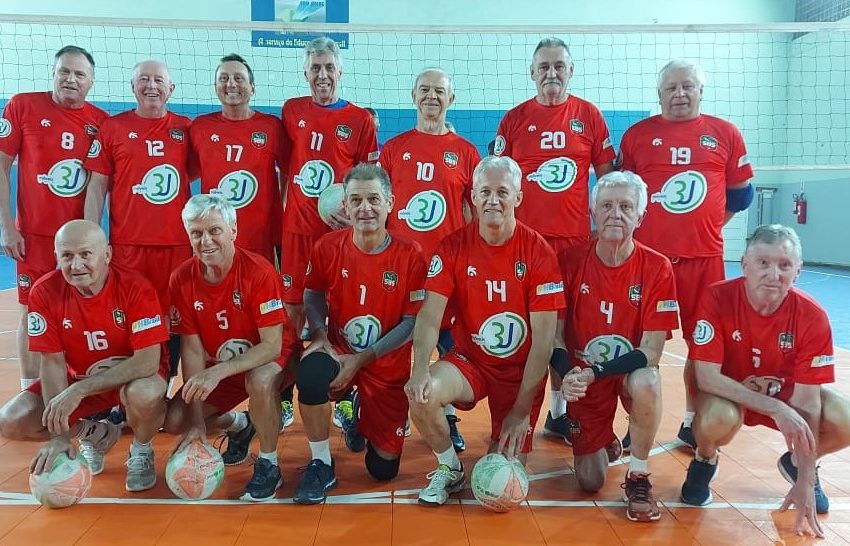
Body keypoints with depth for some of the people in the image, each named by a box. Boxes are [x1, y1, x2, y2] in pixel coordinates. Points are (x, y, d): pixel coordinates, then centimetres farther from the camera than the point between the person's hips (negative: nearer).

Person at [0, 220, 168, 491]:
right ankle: (94, 434, 13)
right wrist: (59, 434, -22)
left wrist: (79, 390, -37)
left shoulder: (136, 288, -25)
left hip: (133, 377, -4)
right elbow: (52, 362, -14)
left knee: (144, 394, -38)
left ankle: (141, 450, -2)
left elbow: (149, 361, -29)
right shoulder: (45, 291, -15)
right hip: (76, 379, 4)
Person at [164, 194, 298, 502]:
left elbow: (272, 345, -27)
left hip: (269, 358, -5)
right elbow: (192, 349, -10)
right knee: (174, 420, -10)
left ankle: (269, 465, -12)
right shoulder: (182, 279, -13)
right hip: (218, 368, 5)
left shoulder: (258, 271, -26)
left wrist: (218, 372, -40)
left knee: (259, 381, -38)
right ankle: (239, 425, 21)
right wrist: (197, 420, -15)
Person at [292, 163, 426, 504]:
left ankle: (361, 412, 37)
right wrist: (320, 336, -14)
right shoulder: (327, 248, -9)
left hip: (388, 365, 0)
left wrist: (363, 358, -18)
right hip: (338, 352, 0)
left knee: (384, 469, 3)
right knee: (311, 374, -38)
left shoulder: (410, 256, -15)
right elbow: (313, 296, 6)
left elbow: (412, 322, -11)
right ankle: (321, 465, -12)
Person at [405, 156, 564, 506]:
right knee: (421, 395, -30)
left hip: (522, 369, -1)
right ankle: (450, 469, 1)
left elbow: (543, 337, -12)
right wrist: (421, 369, -32)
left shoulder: (538, 252, -12)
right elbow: (430, 314, -13)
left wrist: (522, 408, -15)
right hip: (470, 359, 2)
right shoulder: (453, 247, -6)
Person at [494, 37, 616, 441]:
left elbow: (607, 174, 11)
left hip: (574, 238, 1)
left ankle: (559, 411, 19)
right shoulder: (515, 118, 6)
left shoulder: (589, 115, 7)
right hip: (523, 238, 0)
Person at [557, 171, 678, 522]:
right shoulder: (570, 261, -11)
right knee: (590, 483, -1)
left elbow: (651, 352, -18)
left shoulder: (657, 269, -14)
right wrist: (568, 375, -28)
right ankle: (604, 441, 36)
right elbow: (555, 336, -8)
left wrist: (594, 372, -30)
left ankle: (638, 477, -12)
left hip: (630, 372, -1)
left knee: (646, 383, -38)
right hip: (583, 377, 1)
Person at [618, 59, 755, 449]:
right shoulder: (637, 135, 7)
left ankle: (693, 421, 23)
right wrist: (644, 226, 6)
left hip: (704, 257, 1)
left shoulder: (725, 134, 8)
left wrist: (706, 224, 7)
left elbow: (740, 193, 14)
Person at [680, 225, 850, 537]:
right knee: (717, 418, -37)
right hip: (728, 394, -3)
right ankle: (705, 461, 2)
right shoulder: (717, 299, -26)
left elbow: (805, 400, -19)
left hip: (787, 394, 3)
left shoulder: (812, 316, -20)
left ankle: (797, 464, 12)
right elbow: (707, 377, -27)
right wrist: (777, 409, -36)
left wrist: (805, 483, -20)